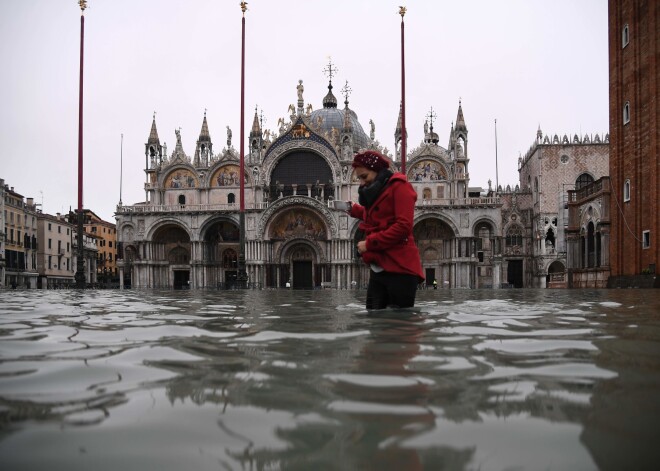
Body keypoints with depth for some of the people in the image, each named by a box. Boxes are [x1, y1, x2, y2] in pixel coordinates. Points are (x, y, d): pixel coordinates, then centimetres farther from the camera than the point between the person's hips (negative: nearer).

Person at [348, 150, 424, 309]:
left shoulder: (399, 186, -5)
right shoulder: (376, 192, 23)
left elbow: (403, 226, -16)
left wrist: (369, 243, -14)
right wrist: (355, 210, 21)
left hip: (399, 268, -8)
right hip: (378, 269, 9)